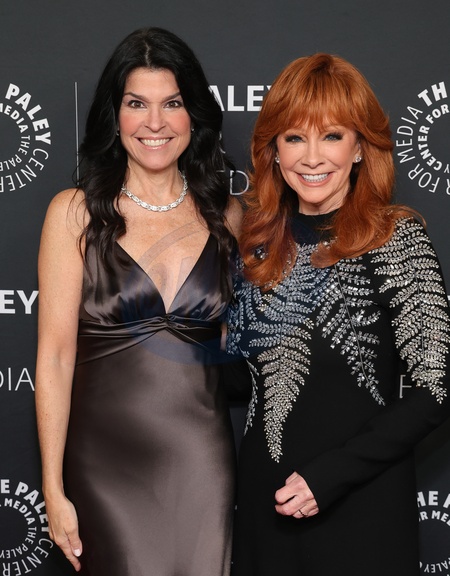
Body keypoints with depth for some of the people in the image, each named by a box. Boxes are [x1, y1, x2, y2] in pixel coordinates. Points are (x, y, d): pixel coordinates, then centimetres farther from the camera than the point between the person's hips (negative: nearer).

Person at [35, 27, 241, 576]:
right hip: (106, 461, -2)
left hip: (202, 458, 2)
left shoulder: (225, 216, 5)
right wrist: (54, 489, -7)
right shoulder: (75, 213, -3)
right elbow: (55, 356, -5)